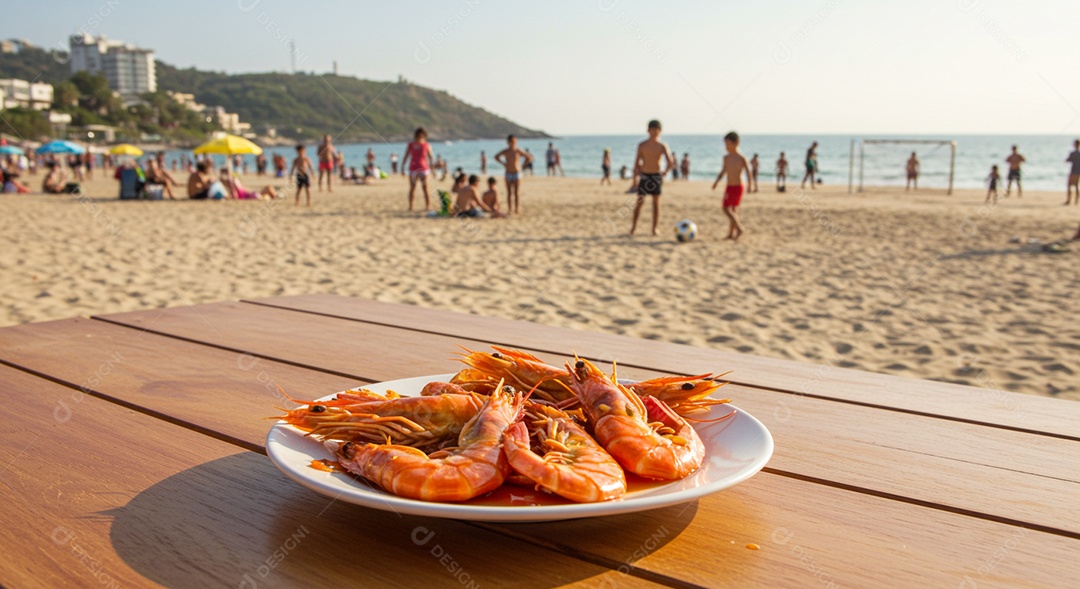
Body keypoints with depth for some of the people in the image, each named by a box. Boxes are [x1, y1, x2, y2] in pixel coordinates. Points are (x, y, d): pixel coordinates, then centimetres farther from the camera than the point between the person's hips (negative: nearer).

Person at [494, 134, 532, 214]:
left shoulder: (518, 151, -7)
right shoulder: (505, 151, 2)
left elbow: (530, 157, 0)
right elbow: (496, 157, 19)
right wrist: (503, 164, 11)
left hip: (517, 173, -3)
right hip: (508, 174, 3)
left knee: (517, 193, -2)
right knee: (509, 193, 4)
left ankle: (517, 209, 2)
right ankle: (509, 210, 7)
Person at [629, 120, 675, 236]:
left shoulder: (662, 146, 0)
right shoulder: (642, 145, 0)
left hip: (656, 175, 0)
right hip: (644, 175, 0)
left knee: (656, 202, 3)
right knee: (640, 201, -3)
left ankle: (654, 228, 6)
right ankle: (634, 226, 3)